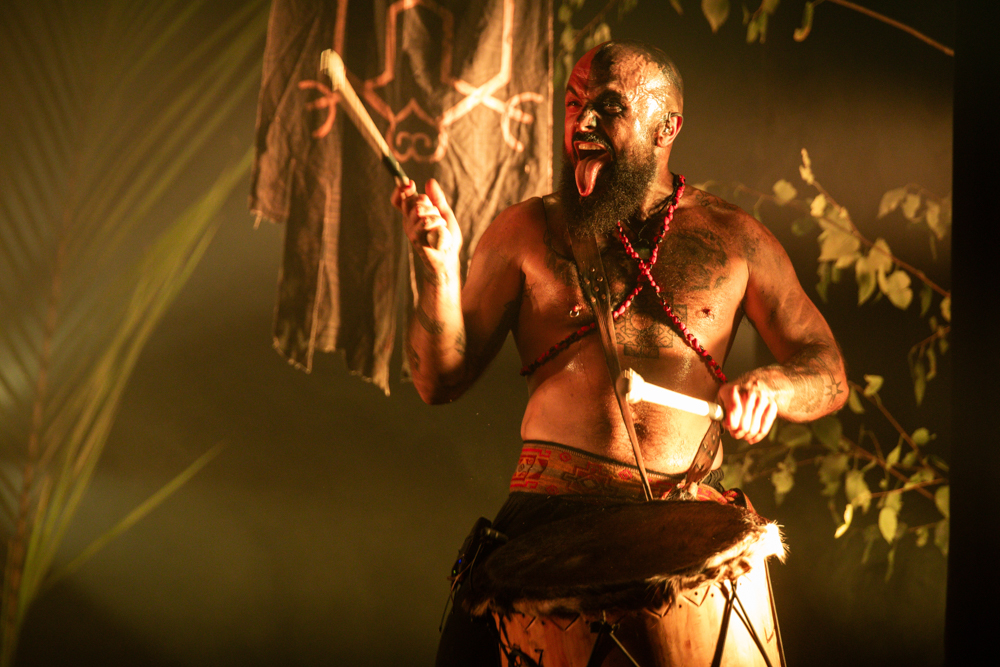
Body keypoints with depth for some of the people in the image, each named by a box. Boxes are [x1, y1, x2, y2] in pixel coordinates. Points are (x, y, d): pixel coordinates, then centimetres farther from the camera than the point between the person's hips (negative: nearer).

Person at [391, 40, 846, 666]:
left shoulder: (732, 237, 11)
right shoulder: (526, 231, 10)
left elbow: (829, 371, 11)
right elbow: (441, 381, 7)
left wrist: (772, 385, -11)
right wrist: (441, 268, -9)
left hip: (690, 517, 1)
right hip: (552, 503, -1)